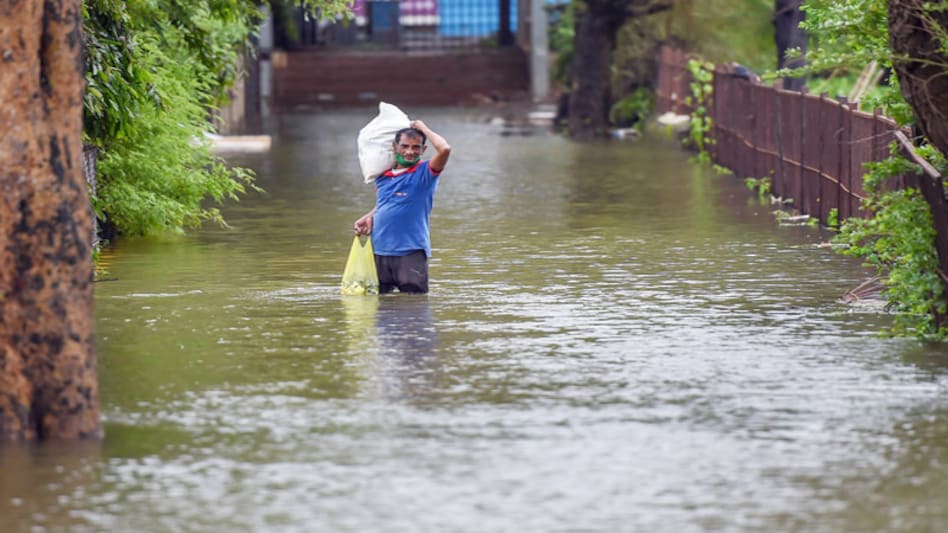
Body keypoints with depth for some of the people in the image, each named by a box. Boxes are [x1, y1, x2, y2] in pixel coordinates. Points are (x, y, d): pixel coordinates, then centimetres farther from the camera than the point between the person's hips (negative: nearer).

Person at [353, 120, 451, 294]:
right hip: (379, 250, 5)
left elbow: (445, 149, -21)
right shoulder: (383, 176, 13)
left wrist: (423, 128, -7)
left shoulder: (425, 172, -3)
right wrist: (368, 218, 8)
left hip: (411, 251, -5)